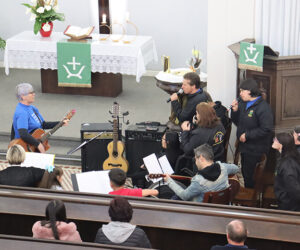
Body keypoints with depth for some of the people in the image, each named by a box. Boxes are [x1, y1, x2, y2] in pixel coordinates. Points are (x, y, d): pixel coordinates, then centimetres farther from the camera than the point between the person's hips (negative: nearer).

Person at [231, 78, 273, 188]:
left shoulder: (263, 107, -19)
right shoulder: (243, 104, 8)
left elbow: (266, 129, -25)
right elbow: (237, 123, 16)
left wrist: (247, 135, -20)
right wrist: (235, 111, -2)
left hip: (256, 150, -9)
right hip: (244, 146, 9)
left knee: (250, 176, -2)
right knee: (245, 173, 20)